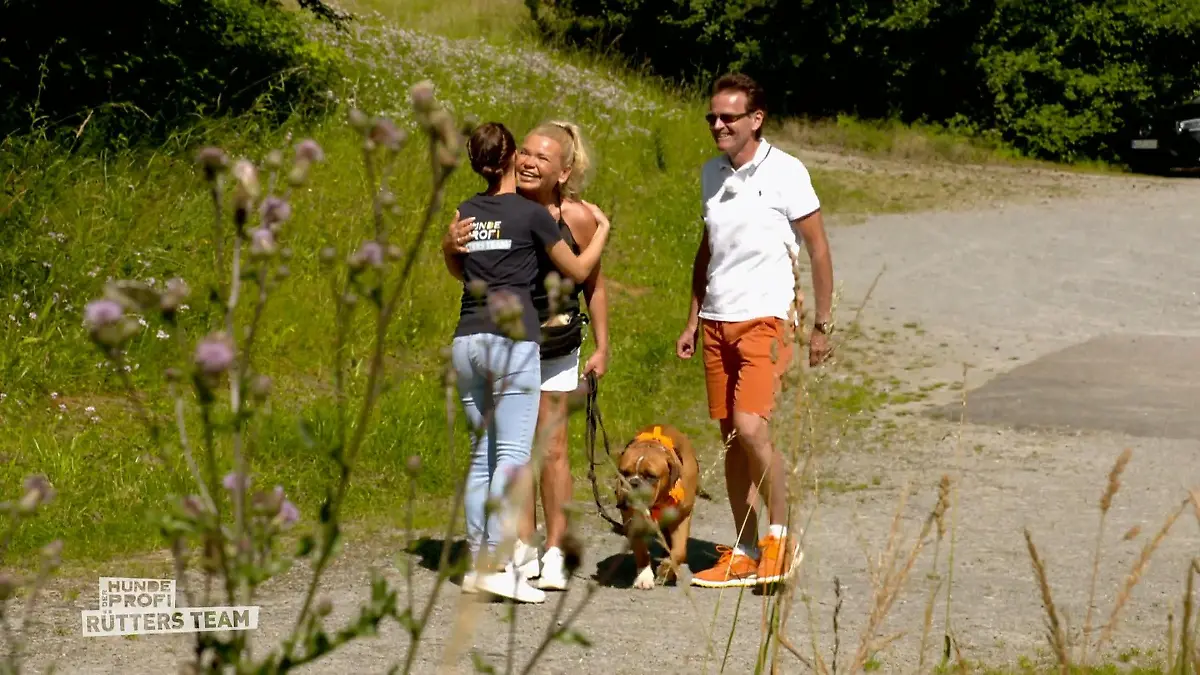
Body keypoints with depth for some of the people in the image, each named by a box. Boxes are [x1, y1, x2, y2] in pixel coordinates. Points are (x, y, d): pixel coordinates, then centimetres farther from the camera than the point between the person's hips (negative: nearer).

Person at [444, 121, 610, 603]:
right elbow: (578, 270, 8)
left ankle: (476, 561, 10)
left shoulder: (465, 214, 12)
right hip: (512, 339, -6)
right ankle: (498, 563, -14)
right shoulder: (530, 213, -3)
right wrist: (602, 232, 24)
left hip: (467, 341, 6)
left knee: (483, 451, 11)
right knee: (513, 453, -7)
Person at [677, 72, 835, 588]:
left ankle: (781, 536, -2)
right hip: (717, 320, 6)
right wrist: (693, 319, 18)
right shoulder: (711, 173, 11)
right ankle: (745, 554, 13)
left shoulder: (784, 172, -7)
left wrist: (822, 325, -4)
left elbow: (818, 249, -3)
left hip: (765, 319, -6)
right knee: (731, 439, 7)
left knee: (750, 427, -19)